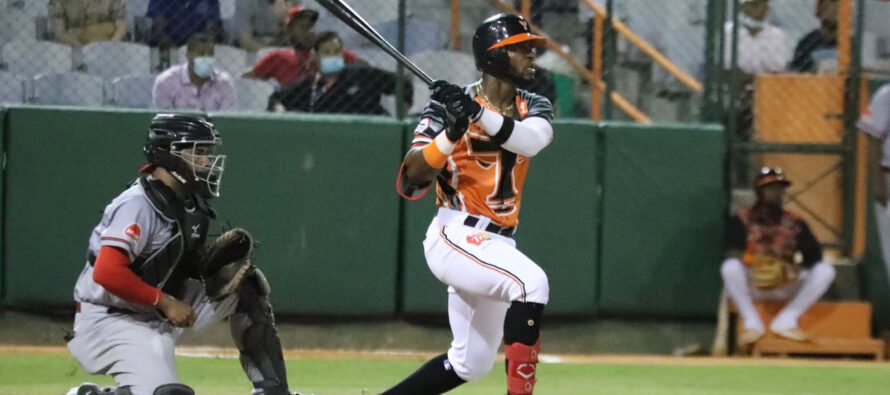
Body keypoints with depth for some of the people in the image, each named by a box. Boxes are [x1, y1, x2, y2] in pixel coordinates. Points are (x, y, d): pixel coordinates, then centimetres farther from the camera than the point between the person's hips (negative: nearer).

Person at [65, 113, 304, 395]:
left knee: (248, 284, 5)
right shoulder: (138, 205, -22)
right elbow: (107, 273, -31)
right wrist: (166, 303, -24)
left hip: (164, 315, 9)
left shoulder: (191, 202, 5)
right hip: (112, 318, -9)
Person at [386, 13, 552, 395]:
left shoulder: (533, 107, 8)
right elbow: (411, 177, -16)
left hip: (497, 244, 7)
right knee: (531, 282, -32)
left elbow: (531, 140, -17)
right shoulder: (449, 104, -7)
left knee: (471, 363, 13)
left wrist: (478, 112, -32)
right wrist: (450, 133, -31)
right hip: (456, 235, -7)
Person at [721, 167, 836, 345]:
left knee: (825, 270, -18)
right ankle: (752, 323, -18)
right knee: (730, 267, -34)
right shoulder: (742, 220, 3)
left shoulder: (795, 223, 10)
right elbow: (732, 252, -8)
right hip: (752, 286, -2)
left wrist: (799, 267, -22)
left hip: (786, 288, 2)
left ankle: (786, 321, -15)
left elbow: (814, 253, -2)